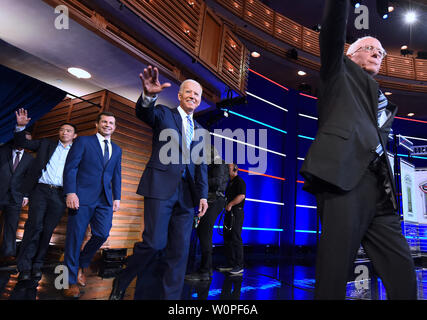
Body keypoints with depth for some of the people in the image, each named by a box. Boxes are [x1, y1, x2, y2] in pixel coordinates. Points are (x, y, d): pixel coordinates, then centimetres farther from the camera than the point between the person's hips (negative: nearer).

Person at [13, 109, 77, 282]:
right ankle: (24, 266, 0)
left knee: (47, 230, 3)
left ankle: (37, 265, 13)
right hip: (40, 190, 0)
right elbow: (22, 142, 13)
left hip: (59, 195, 0)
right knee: (34, 226, -9)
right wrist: (21, 126, -3)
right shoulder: (46, 144, 15)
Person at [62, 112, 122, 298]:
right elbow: (70, 167, -3)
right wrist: (70, 192, -13)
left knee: (102, 234, -3)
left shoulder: (117, 150, 18)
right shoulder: (83, 142, 4)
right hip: (82, 197, -4)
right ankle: (72, 281, 13)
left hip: (105, 199, 4)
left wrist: (117, 197, 10)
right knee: (75, 237, 0)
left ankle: (82, 264, 25)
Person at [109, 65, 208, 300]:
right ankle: (121, 282, 17)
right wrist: (149, 95, -37)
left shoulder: (200, 131, 20)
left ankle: (170, 296, 14)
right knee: (155, 243, -9)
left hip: (186, 193, 5)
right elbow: (144, 113, -14)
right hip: (161, 187, -4)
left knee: (179, 251, 3)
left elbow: (201, 166, 15)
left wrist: (203, 195, 4)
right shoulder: (163, 114, 9)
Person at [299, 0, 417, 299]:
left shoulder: (383, 103, 34)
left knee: (403, 275, 3)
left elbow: (380, 142, 28)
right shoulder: (341, 72, 18)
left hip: (378, 190, 7)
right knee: (335, 271, -10)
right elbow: (334, 31, 3)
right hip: (344, 178, -6)